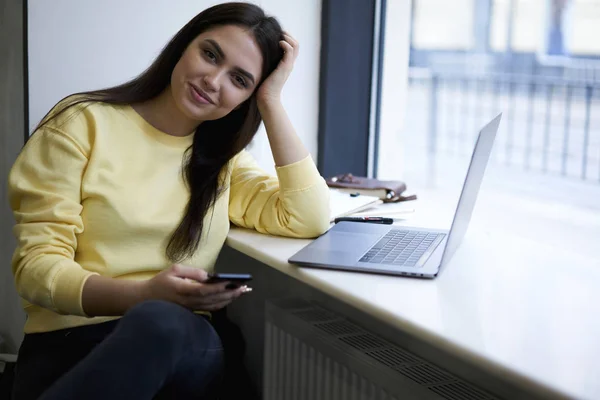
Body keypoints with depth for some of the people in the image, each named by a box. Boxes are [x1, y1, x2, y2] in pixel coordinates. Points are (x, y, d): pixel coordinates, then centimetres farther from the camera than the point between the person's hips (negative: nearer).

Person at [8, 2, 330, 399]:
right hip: (69, 339, -2)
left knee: (160, 322, -35)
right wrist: (144, 295, -23)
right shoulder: (83, 124, 2)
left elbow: (310, 219, 0)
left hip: (183, 341, 2)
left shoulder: (223, 157, 16)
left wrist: (272, 102, 2)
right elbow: (37, 265, -5)